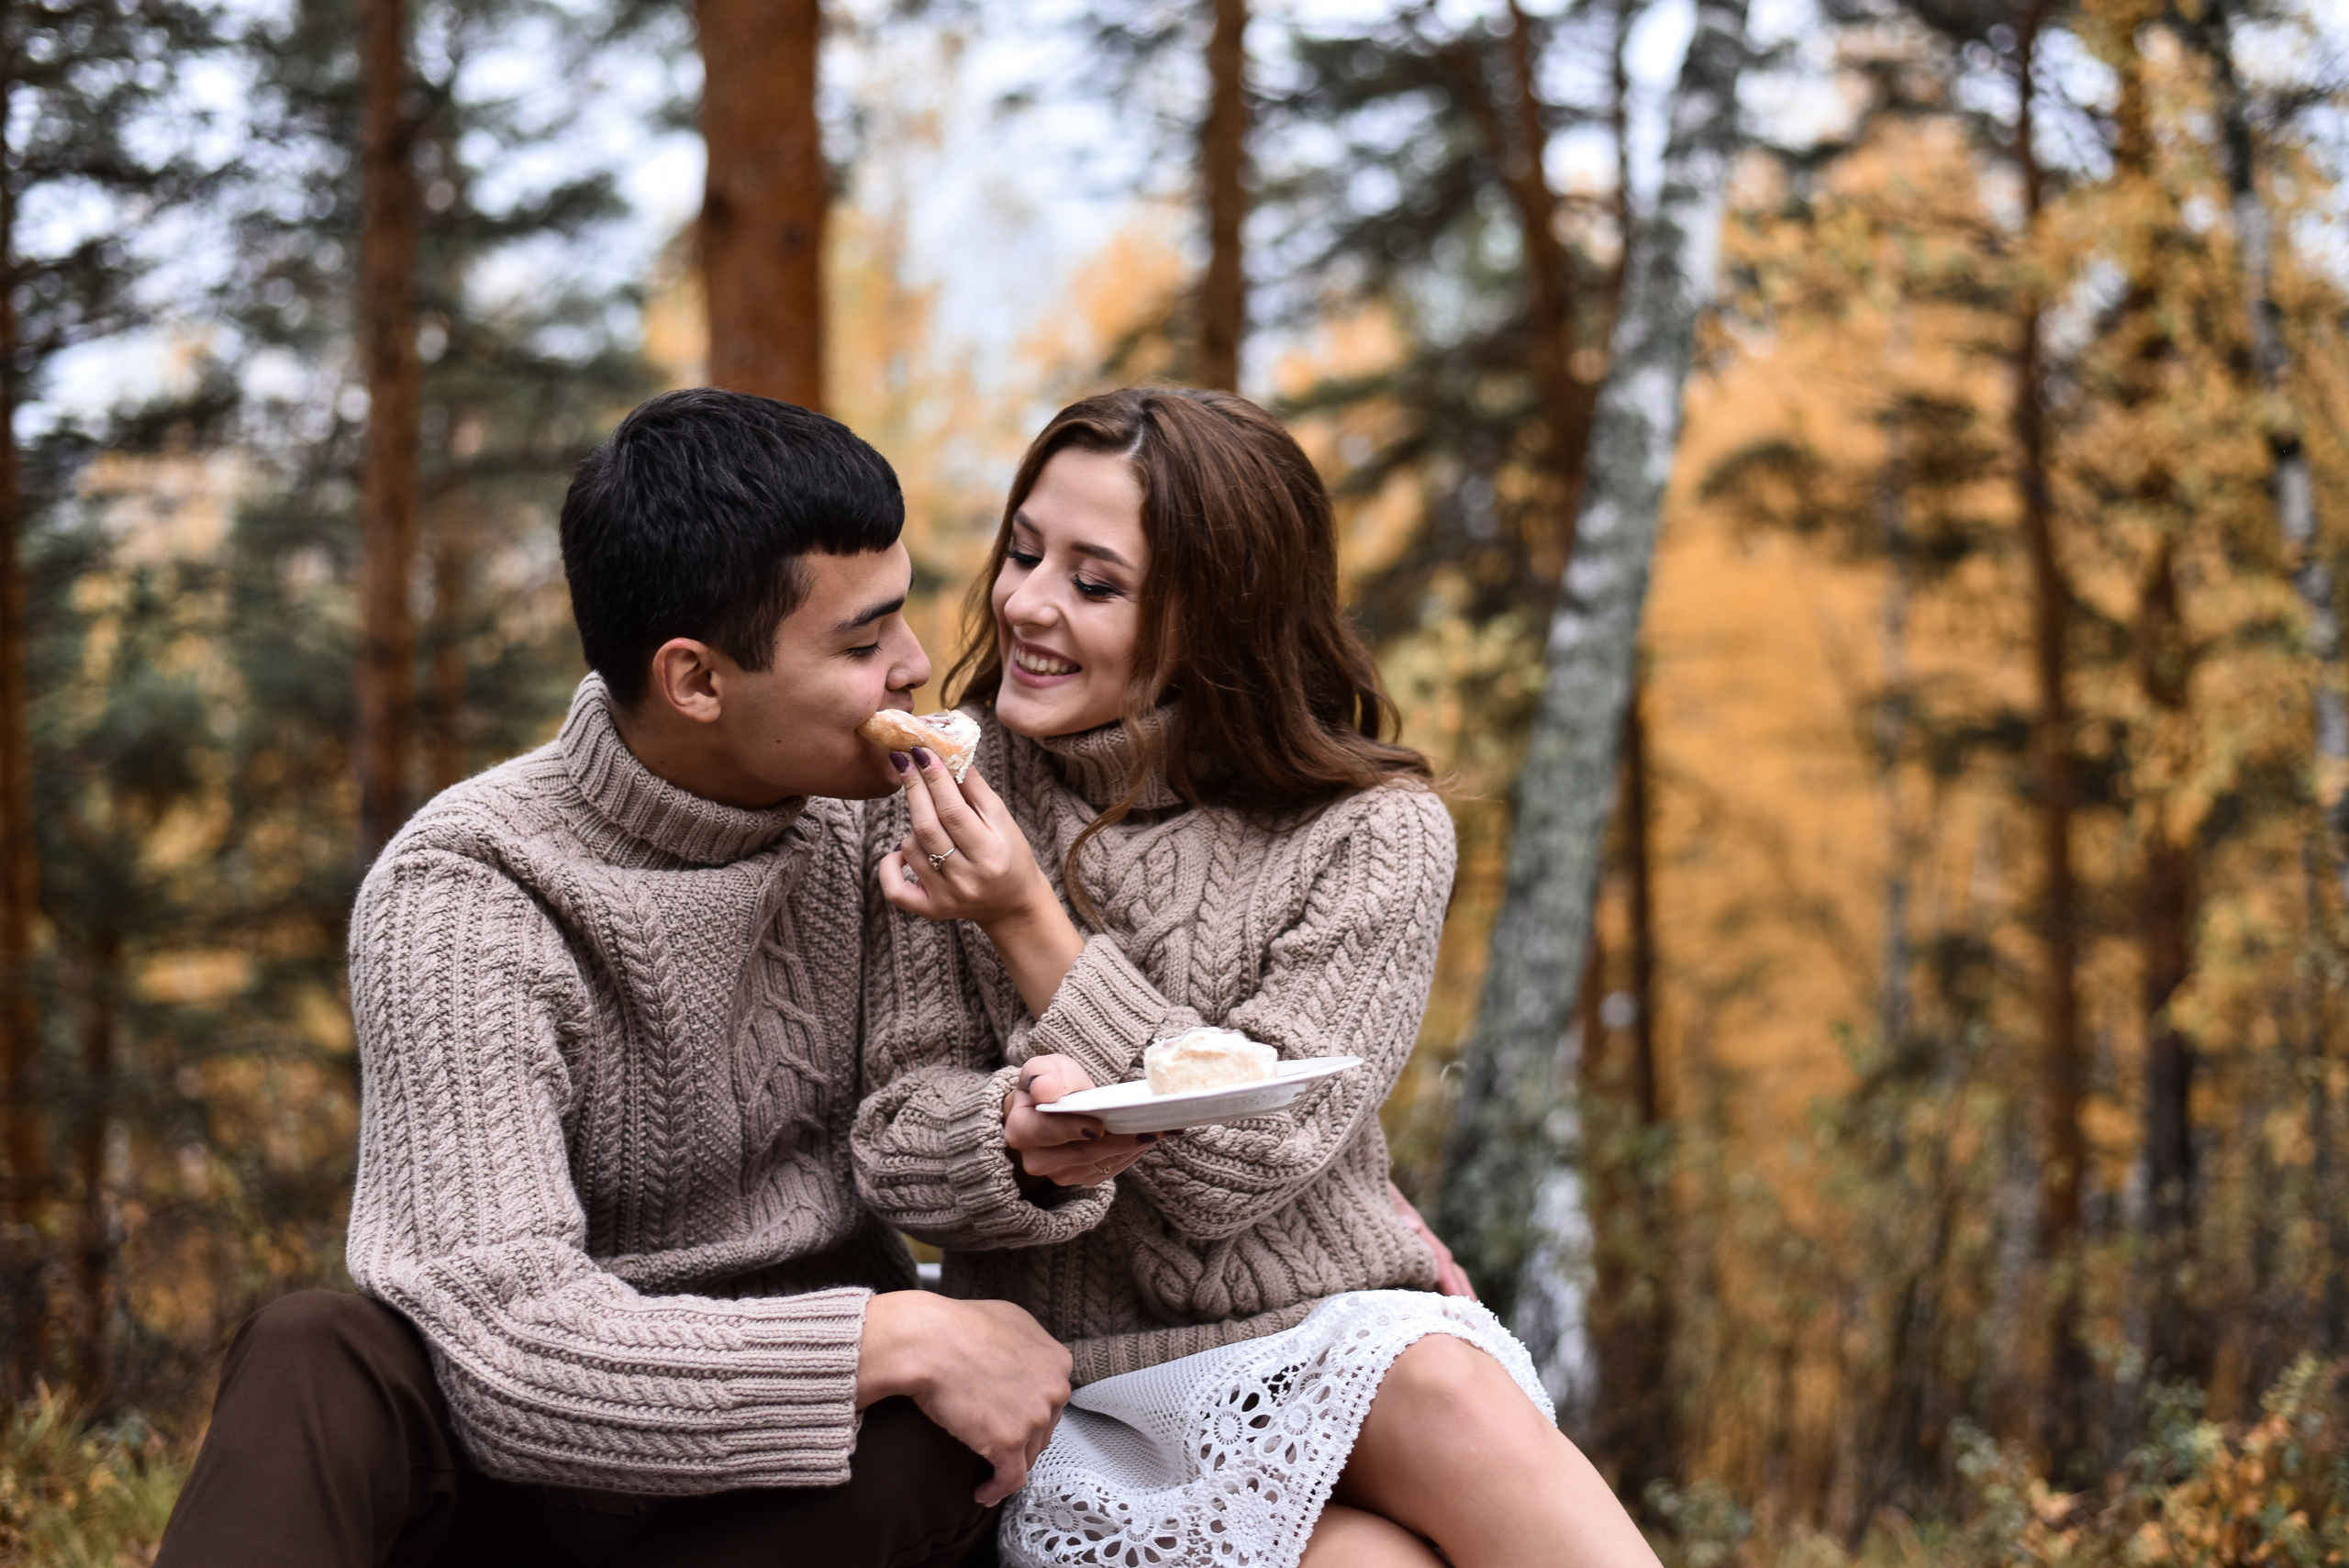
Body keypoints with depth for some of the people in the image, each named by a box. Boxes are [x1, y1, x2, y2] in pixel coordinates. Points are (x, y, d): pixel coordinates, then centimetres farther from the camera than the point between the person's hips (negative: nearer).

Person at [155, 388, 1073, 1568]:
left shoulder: (873, 804, 0)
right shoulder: (466, 898, -16)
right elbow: (510, 1350, -26)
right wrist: (900, 1341, -26)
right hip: (551, 1457, -4)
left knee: (939, 1451, -34)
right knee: (314, 1367, -37)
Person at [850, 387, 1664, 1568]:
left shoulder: (1374, 837, -3)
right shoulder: (940, 803, 3)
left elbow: (1240, 1168, -10)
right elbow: (902, 1140, -1)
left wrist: (1029, 924, -15)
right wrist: (1022, 1141, -25)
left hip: (1326, 1347, 1)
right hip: (1084, 1398, -1)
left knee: (1446, 1390, -36)